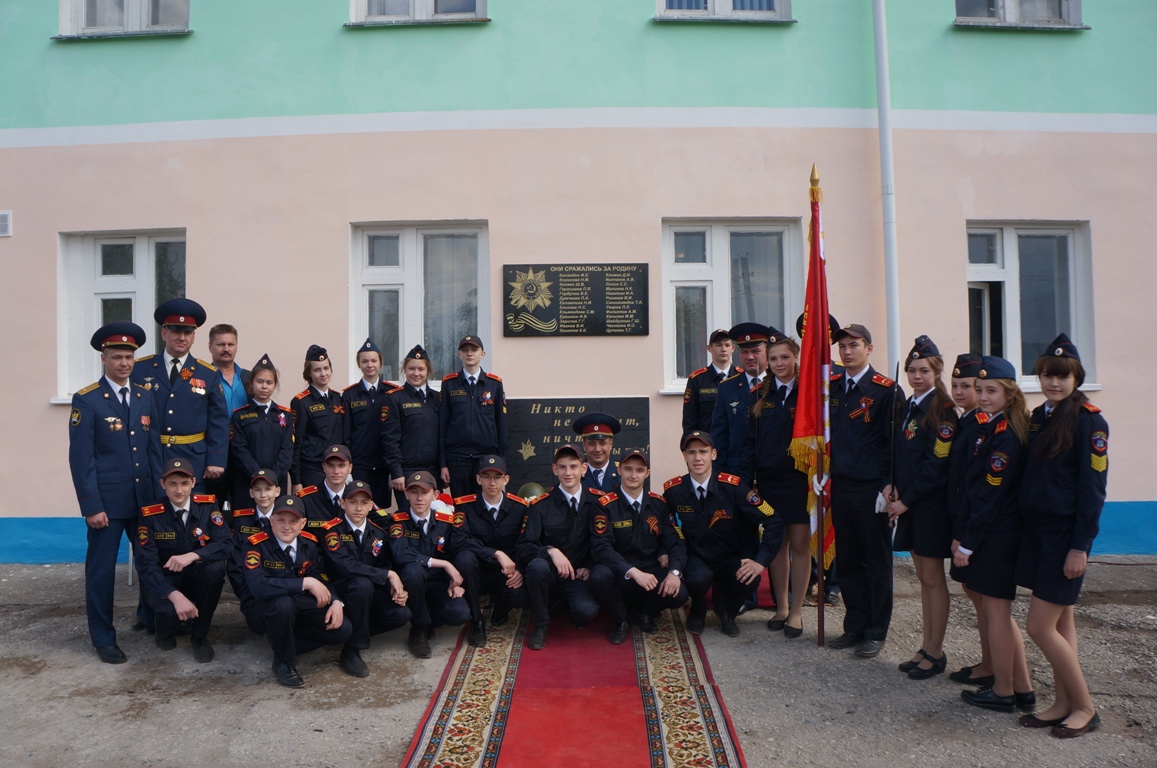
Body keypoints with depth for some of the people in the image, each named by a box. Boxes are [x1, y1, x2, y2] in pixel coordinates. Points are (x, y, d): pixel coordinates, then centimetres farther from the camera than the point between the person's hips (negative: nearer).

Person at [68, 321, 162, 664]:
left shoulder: (145, 396, 8)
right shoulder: (86, 400, -6)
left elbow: (153, 448, 9)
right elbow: (80, 457, -9)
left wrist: (159, 492, 4)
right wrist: (91, 506, -13)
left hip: (145, 497, 4)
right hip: (106, 500, -4)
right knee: (101, 568, 6)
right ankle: (104, 638, 19)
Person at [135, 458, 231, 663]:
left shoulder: (208, 505, -11)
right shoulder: (150, 514, -14)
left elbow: (226, 545, -19)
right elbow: (146, 565, -19)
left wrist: (192, 556, -37)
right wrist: (175, 596, -34)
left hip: (198, 576, 2)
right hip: (164, 580, -2)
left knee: (215, 567, -32)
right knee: (170, 610, -34)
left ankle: (200, 635, -9)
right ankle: (167, 629, 9)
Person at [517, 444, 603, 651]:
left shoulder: (596, 502, 2)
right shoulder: (540, 505, -4)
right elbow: (524, 547, -10)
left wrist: (590, 566, -7)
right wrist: (551, 551, -28)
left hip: (579, 574, 0)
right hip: (550, 573, 0)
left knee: (586, 612, -29)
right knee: (537, 565, -35)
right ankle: (540, 625, -10)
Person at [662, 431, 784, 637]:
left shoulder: (732, 486, -16)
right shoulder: (673, 490, -11)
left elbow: (774, 522, -15)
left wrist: (761, 561, -22)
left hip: (730, 560, 0)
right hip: (696, 558, 0)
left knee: (749, 579, -31)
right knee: (698, 579, -34)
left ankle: (726, 611, 7)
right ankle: (697, 611, 7)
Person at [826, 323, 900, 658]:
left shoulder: (887, 390, -8)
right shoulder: (831, 386, 8)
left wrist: (888, 488, -13)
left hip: (871, 491, -5)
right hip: (840, 488, 5)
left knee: (877, 563, 7)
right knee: (847, 561, 12)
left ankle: (876, 632, 19)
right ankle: (855, 627, 25)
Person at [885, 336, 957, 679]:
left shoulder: (942, 411, -13)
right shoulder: (908, 407, 11)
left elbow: (937, 464, -18)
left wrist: (906, 500, -16)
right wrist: (892, 485, 2)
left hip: (932, 504, -8)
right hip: (908, 502, 8)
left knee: (933, 578, 2)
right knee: (924, 577, 14)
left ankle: (935, 653, 14)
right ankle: (927, 648, 24)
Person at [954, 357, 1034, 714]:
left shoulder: (1005, 436, -18)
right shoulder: (990, 427, 10)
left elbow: (991, 495, -19)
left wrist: (968, 544, -15)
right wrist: (966, 537, 10)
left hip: (995, 536, -10)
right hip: (995, 533, 10)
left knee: (996, 611, 3)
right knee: (997, 611, 17)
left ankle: (1002, 692, 16)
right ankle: (1022, 688, 27)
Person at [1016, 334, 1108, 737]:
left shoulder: (1089, 420, -12)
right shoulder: (1039, 417, 9)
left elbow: (1093, 488, -14)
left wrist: (1080, 546, -16)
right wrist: (1027, 529, 9)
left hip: (1066, 533, -7)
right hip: (1037, 530, 7)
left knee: (1040, 626, -5)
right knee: (1060, 622, 14)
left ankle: (1085, 707, 12)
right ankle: (1064, 704, 24)